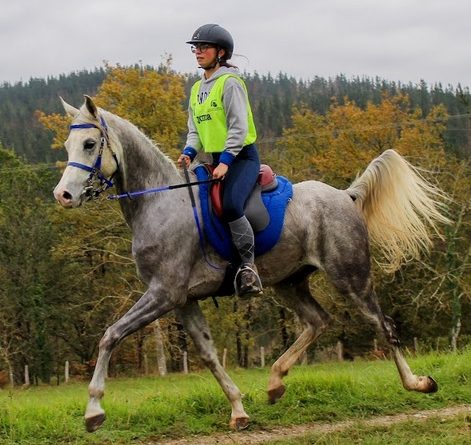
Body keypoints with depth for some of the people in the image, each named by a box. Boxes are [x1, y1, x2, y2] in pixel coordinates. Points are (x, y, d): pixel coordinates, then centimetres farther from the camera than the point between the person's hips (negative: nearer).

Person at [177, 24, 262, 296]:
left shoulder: (230, 82, -11)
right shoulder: (198, 88, 15)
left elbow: (239, 126, -17)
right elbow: (195, 129, 17)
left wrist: (225, 161, -24)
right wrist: (189, 152, -3)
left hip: (242, 157, -9)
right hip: (217, 160, 9)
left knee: (231, 206, -31)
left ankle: (249, 266, -23)